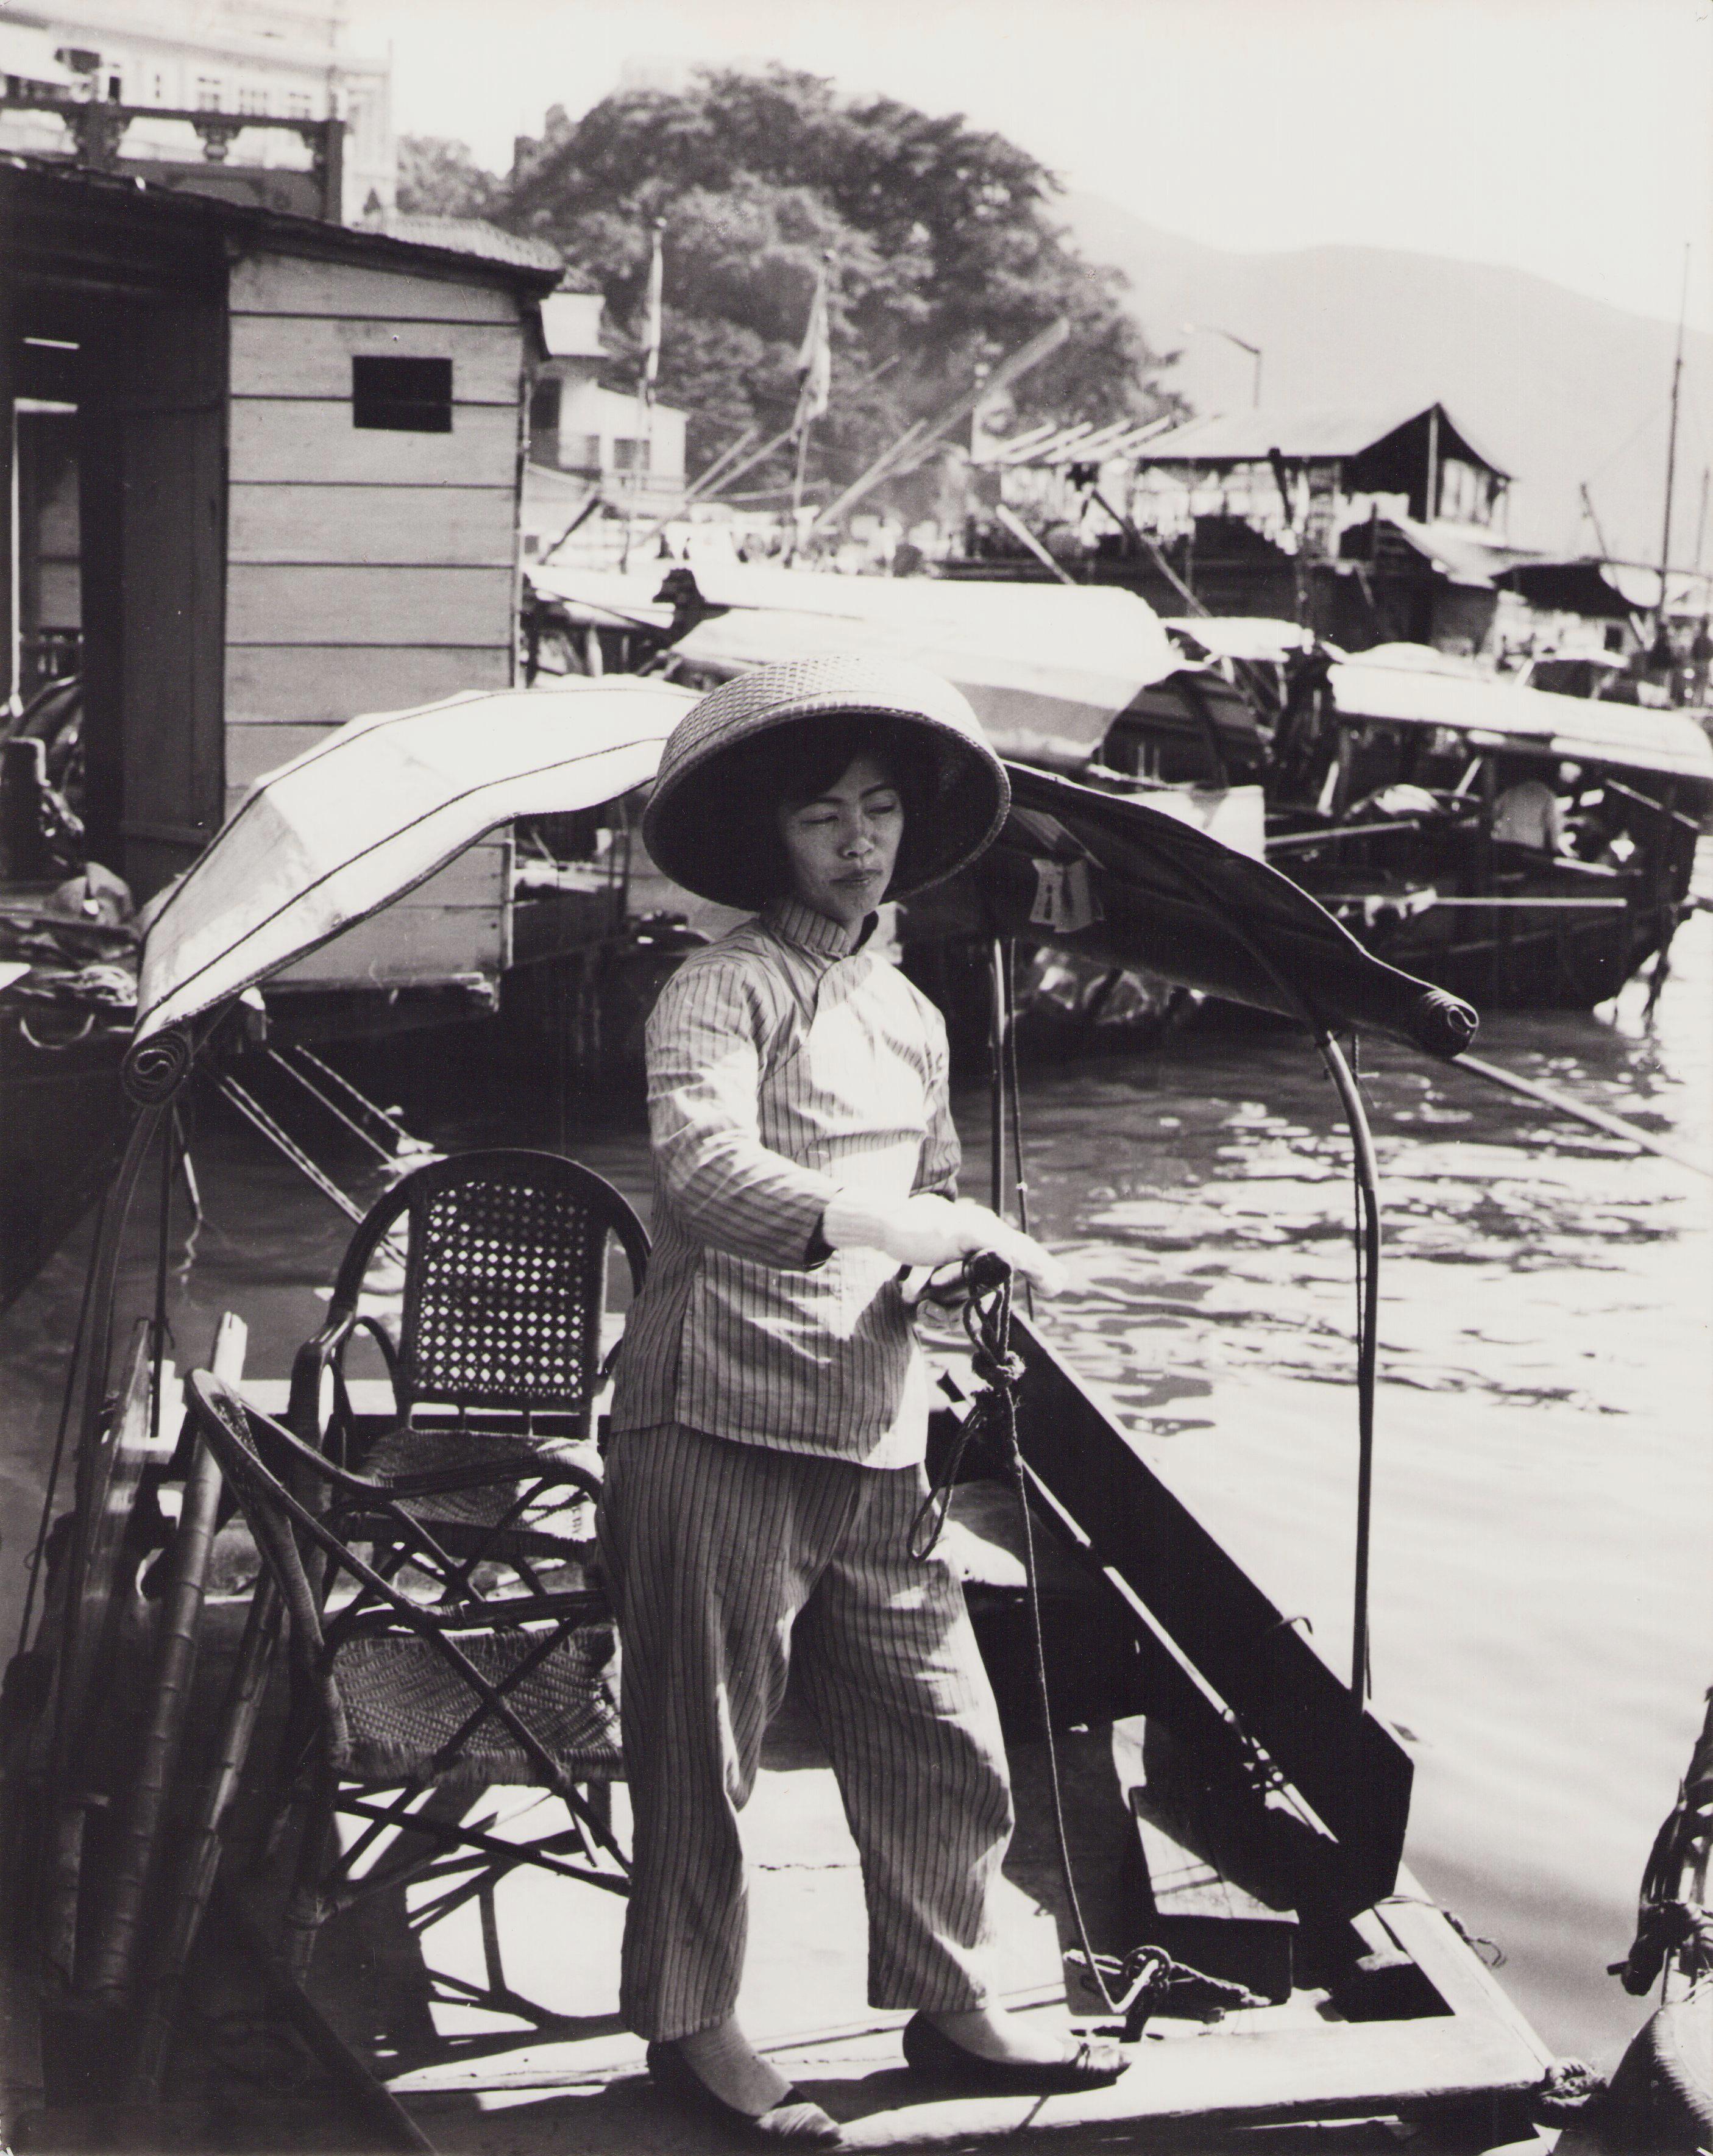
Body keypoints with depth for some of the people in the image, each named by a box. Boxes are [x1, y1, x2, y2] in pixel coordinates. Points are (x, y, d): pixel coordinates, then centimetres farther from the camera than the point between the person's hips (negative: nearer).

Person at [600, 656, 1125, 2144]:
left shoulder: (914, 1018, 16)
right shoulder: (719, 993, -9)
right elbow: (711, 1171, -26)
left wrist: (959, 1286, 6)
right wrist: (912, 1226, -27)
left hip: (878, 1442, 7)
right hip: (721, 1424, -7)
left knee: (949, 1739, 11)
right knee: (703, 1753, 5)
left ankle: (953, 2003, 29)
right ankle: (689, 2024, 22)